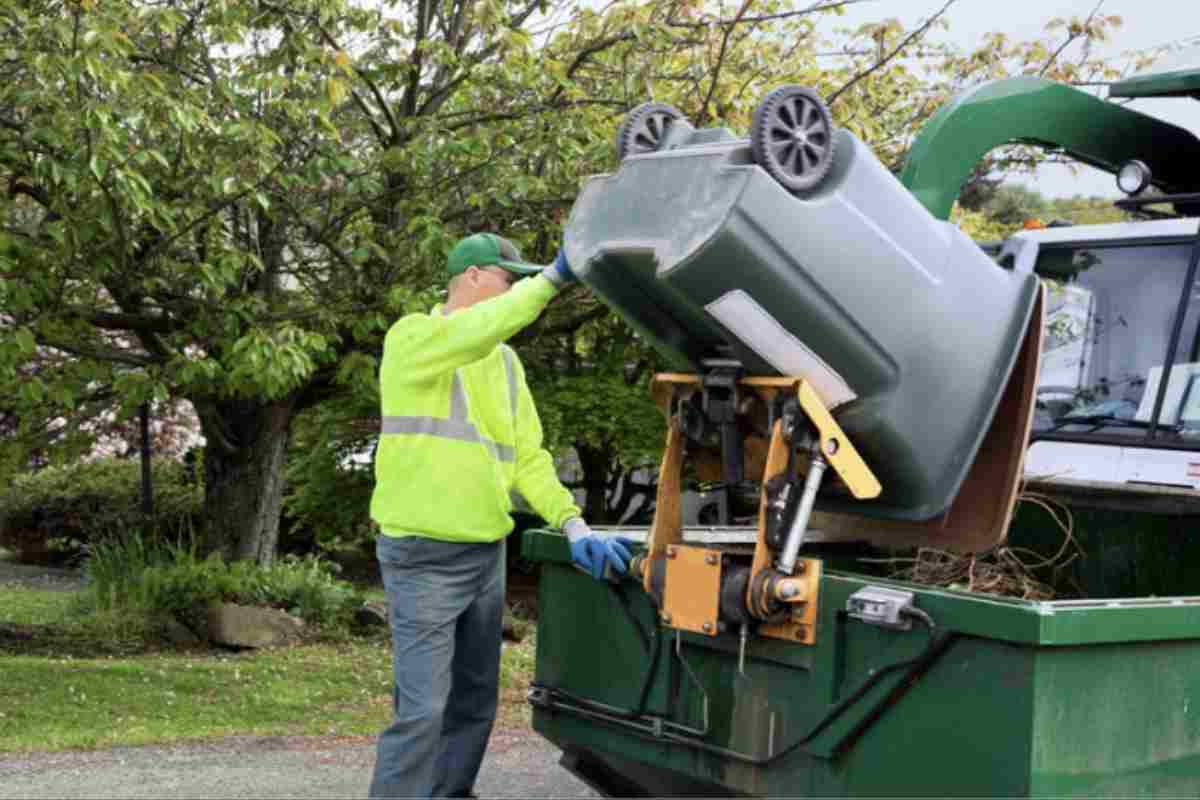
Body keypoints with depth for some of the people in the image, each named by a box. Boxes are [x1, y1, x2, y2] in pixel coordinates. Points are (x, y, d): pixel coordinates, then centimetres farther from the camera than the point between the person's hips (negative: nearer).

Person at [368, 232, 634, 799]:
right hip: (423, 555, -8)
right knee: (422, 710, -10)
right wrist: (553, 277, -30)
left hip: (487, 554, 8)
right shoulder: (412, 338, -8)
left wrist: (574, 525, -2)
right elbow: (473, 331, -30)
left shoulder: (505, 361, 14)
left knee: (475, 703, 15)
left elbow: (528, 455, 11)